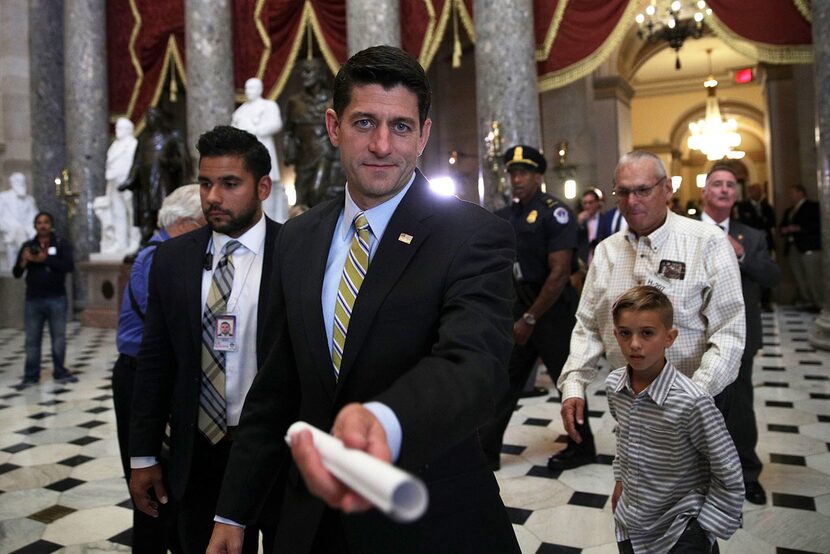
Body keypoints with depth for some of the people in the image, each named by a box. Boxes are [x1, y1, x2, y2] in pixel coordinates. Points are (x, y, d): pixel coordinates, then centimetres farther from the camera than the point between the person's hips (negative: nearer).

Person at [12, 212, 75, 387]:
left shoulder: (61, 244, 2)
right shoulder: (27, 246, 9)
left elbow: (69, 266, -13)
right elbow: (16, 273, 7)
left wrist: (45, 259, -21)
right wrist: (24, 261, -13)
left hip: (57, 299, -2)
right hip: (33, 300, 2)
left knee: (59, 338, 3)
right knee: (32, 339, 4)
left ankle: (60, 373, 14)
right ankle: (31, 376, 11)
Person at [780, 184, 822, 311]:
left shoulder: (813, 206, 0)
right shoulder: (789, 211, 23)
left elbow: (818, 224, -10)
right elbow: (783, 225, 26)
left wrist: (799, 228, -15)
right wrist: (784, 230, 3)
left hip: (809, 247, -7)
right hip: (793, 248, 7)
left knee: (813, 277, -9)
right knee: (800, 279, 5)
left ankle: (819, 304, -4)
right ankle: (807, 303, 9)